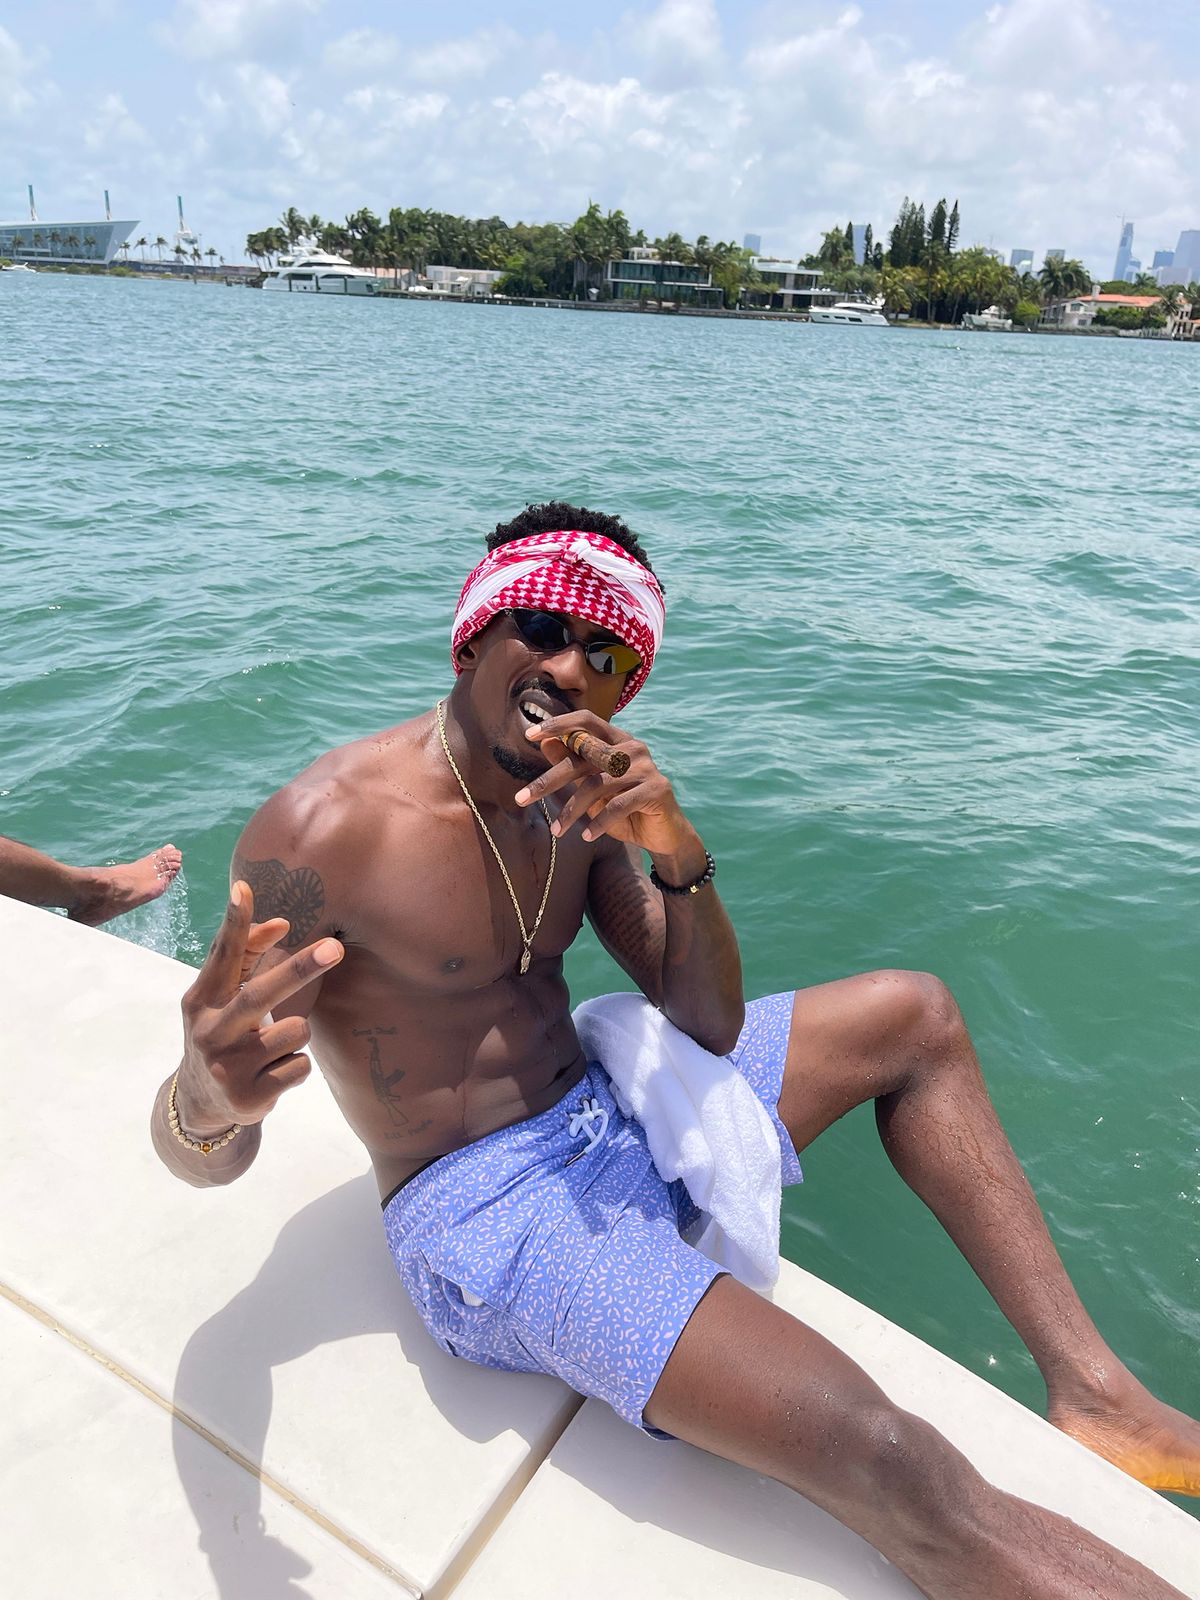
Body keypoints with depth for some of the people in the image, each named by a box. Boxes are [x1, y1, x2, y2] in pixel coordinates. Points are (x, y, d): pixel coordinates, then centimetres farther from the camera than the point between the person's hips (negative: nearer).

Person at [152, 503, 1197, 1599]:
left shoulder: (578, 800, 2)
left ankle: (1094, 1390, 12)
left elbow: (710, 1028, -3)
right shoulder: (323, 829, -19)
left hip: (609, 1116, 8)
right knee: (880, 1457, -26)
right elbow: (198, 1154, -18)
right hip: (481, 1210, -7)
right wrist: (211, 1102, -44)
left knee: (915, 1018, 11)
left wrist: (679, 853, -21)